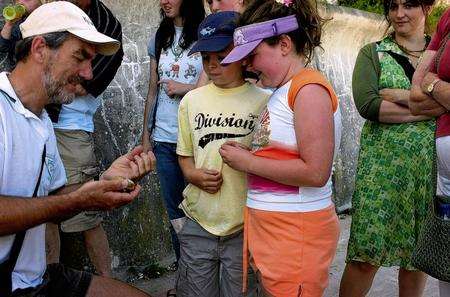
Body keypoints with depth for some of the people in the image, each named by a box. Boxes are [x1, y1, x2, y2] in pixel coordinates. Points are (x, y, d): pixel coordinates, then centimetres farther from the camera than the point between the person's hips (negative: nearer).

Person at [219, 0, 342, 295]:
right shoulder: (284, 91, 12)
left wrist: (247, 162, -15)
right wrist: (246, 155, 4)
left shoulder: (310, 89, -15)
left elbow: (315, 172, -22)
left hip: (297, 231, -8)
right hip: (269, 225, 8)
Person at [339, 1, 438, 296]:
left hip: (430, 167, 2)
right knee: (366, 255, -3)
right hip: (382, 164, -2)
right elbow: (367, 104, -12)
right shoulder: (373, 53, 5)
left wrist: (401, 95, -13)